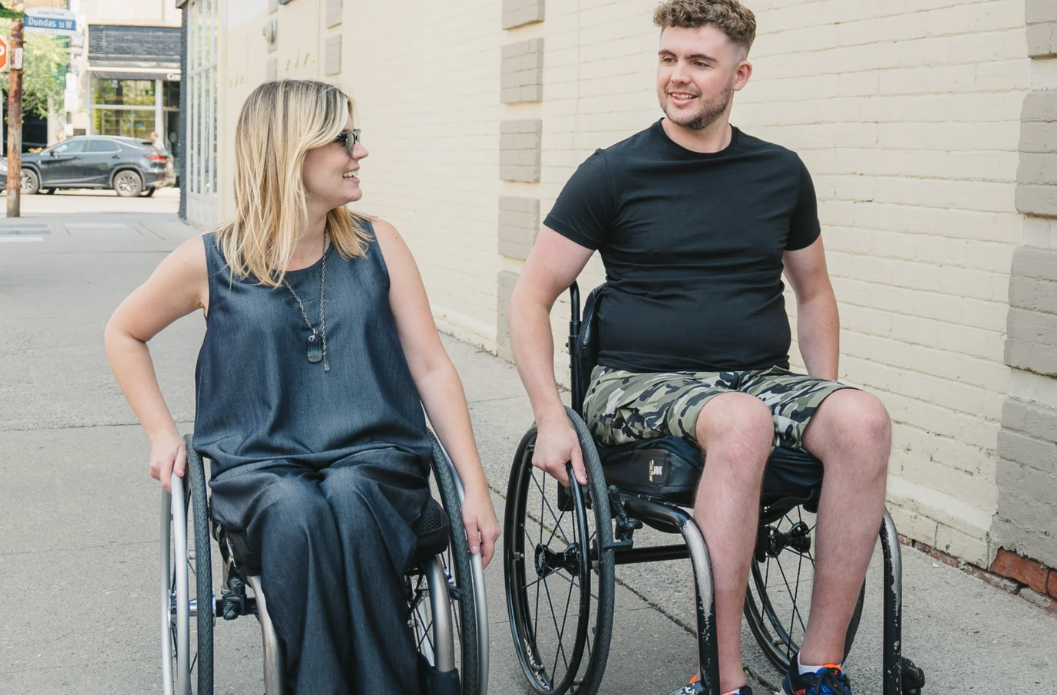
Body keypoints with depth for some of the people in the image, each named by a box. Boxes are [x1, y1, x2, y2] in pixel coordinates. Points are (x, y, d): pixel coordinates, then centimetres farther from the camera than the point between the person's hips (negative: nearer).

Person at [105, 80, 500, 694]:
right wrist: (162, 433, 9)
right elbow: (124, 333, 21)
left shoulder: (377, 246, 7)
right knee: (297, 516, -36)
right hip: (259, 466, -1)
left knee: (348, 509, -35)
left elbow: (431, 367, 6)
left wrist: (476, 488, -1)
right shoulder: (211, 263, 3)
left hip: (373, 457, 1)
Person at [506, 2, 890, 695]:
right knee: (741, 422, -37)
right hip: (641, 383, -3)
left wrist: (827, 404, 10)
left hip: (763, 378, 4)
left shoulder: (781, 173, 10)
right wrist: (552, 420, -11)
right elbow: (532, 299, 0)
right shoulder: (614, 173, 0)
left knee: (864, 420, -27)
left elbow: (813, 293, 22)